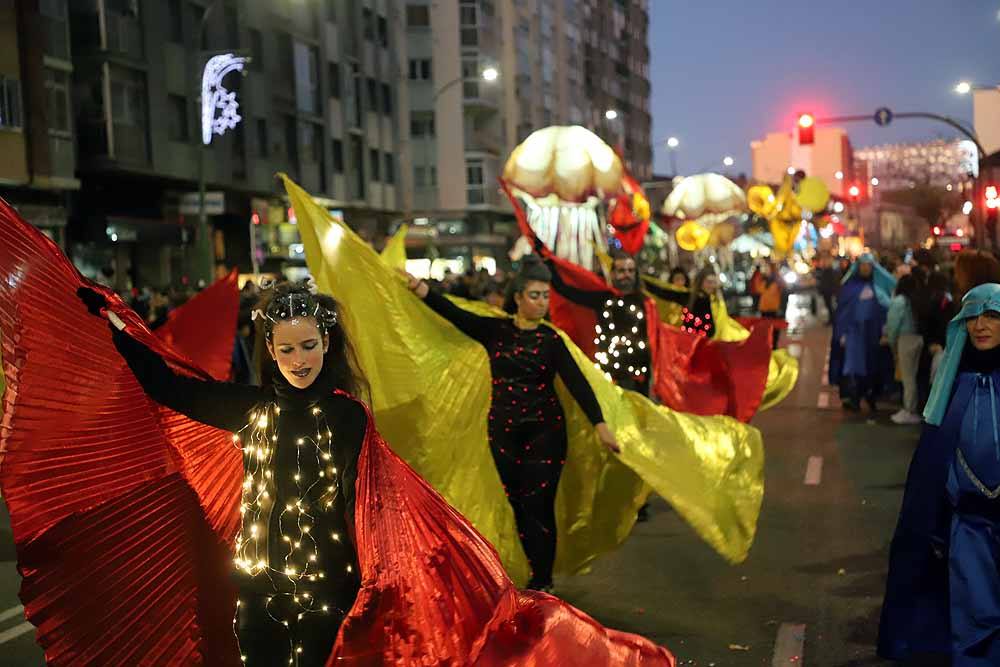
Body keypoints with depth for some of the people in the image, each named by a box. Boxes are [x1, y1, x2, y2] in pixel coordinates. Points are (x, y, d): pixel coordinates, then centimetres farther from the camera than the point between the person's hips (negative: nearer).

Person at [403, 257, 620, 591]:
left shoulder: (550, 339, -1)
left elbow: (577, 383, -9)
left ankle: (541, 583, 6)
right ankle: (537, 574, 20)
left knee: (538, 507, -4)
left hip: (544, 432, -2)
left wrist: (600, 425, -19)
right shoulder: (495, 330, 3)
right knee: (518, 505, 7)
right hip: (503, 431, 2)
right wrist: (417, 286, -21)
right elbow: (453, 313, -9)